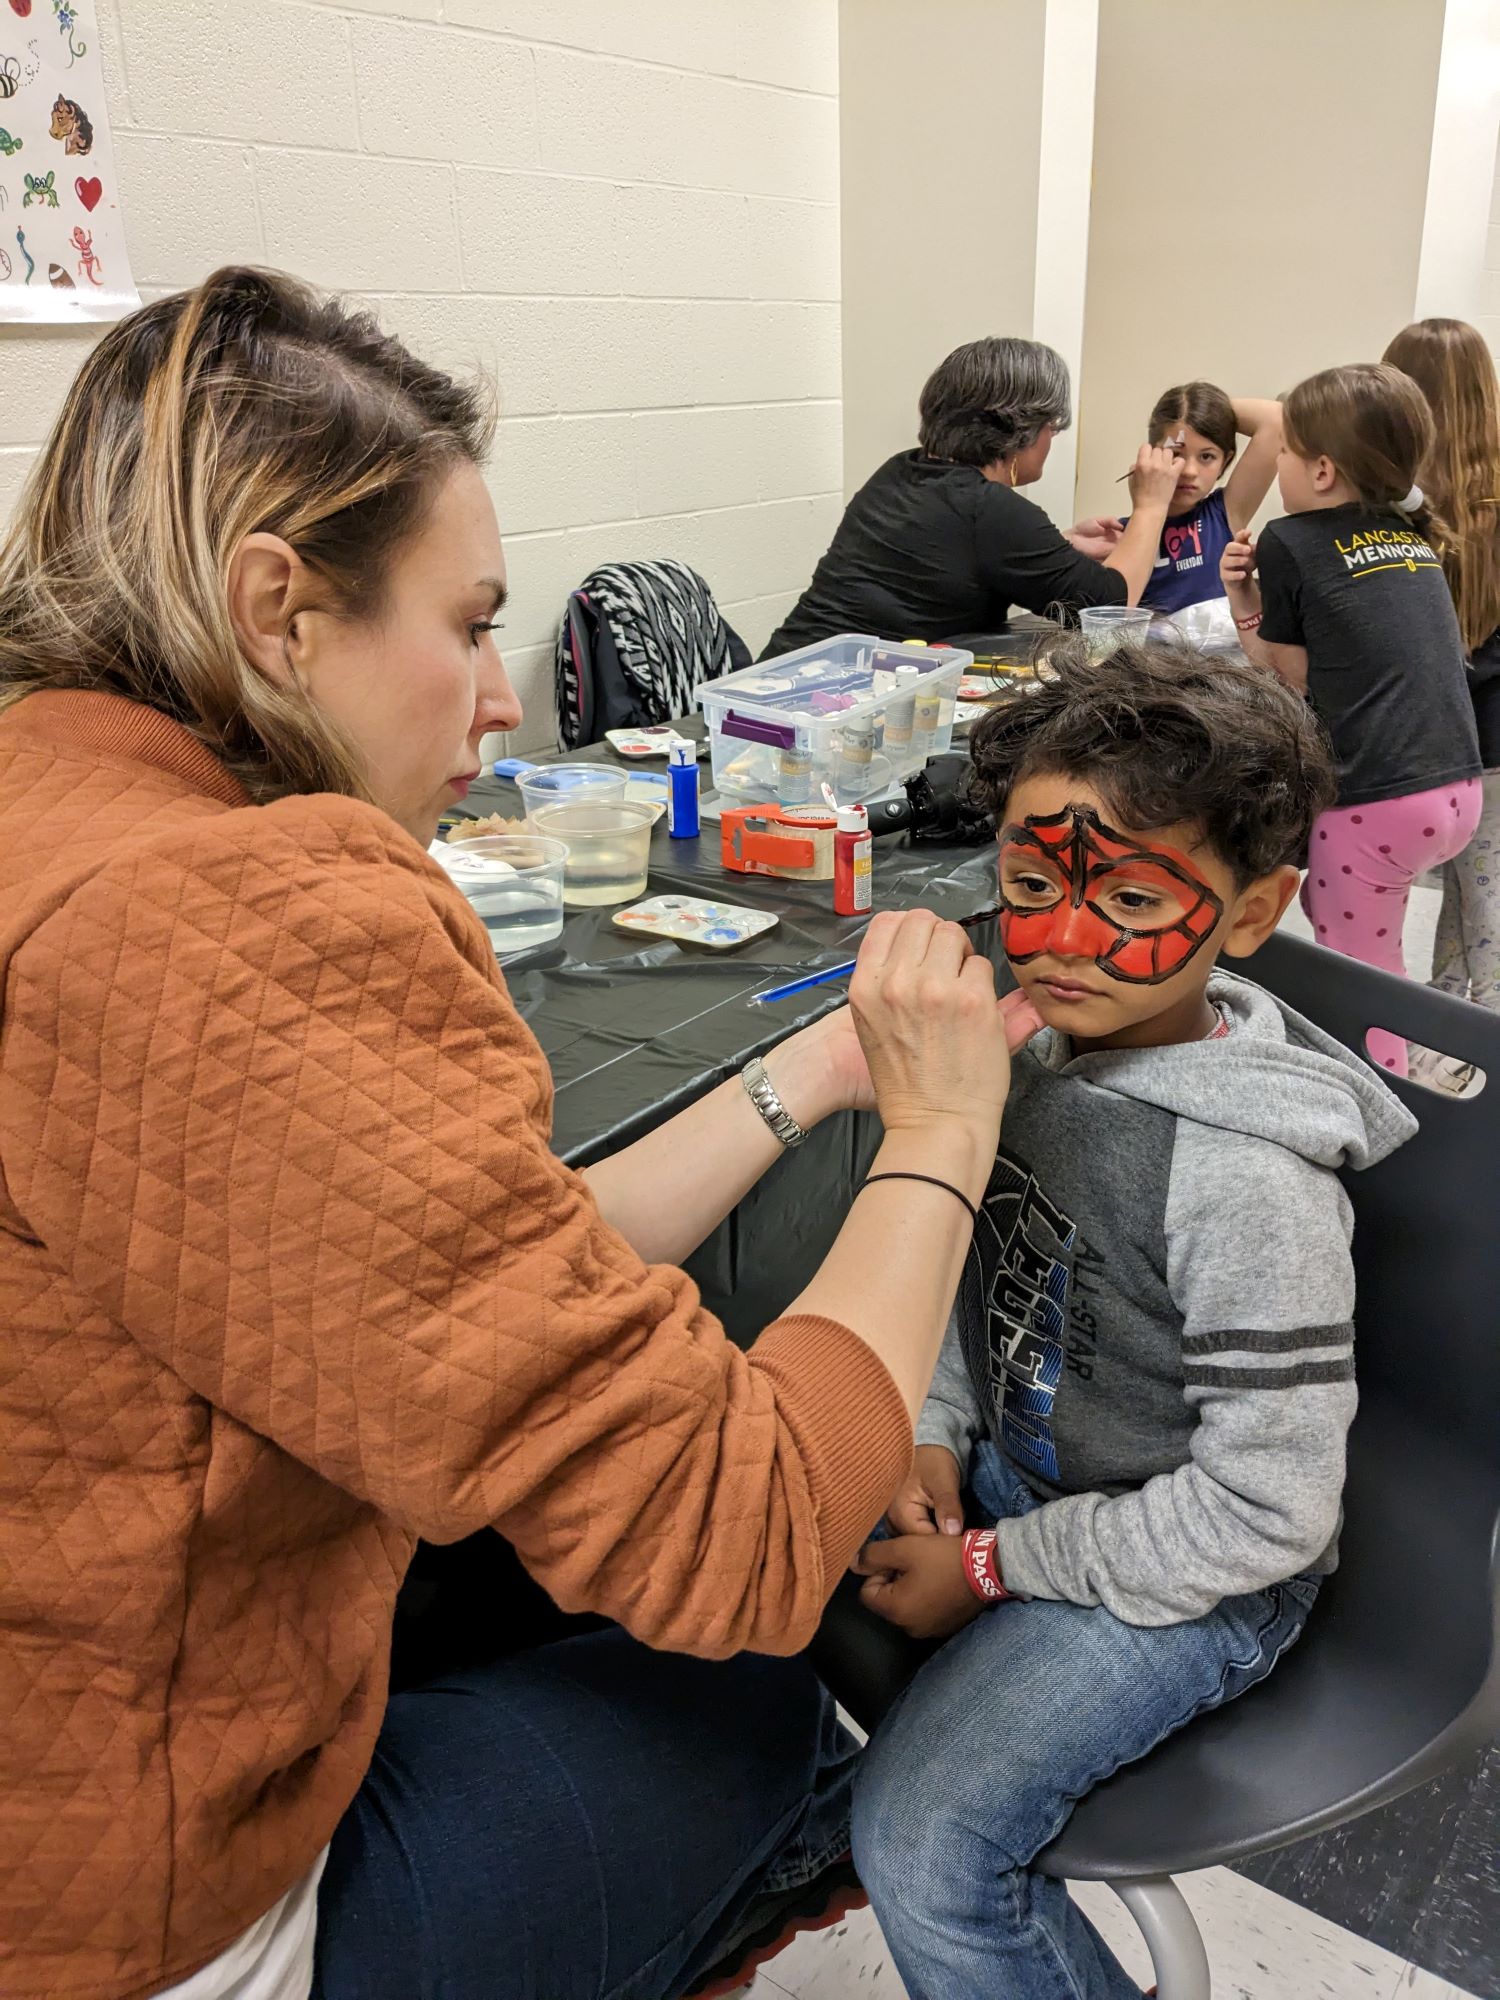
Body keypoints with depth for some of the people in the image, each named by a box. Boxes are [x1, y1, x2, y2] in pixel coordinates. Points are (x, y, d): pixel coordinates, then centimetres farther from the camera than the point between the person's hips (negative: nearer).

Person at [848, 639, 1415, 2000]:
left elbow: (1264, 1514, -24)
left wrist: (995, 1566, -17)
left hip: (1190, 1573, -7)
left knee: (924, 1845, -16)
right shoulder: (1039, 1040, -8)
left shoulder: (1245, 1181, -30)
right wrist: (935, 1436, -4)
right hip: (1012, 1468, 8)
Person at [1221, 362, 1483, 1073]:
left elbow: (1296, 680, -1)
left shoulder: (1291, 543, -4)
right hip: (1459, 790, 8)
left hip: (1378, 804, -8)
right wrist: (1268, 604, 10)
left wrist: (1245, 605, 7)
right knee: (1326, 901, 27)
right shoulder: (1410, 536, 15)